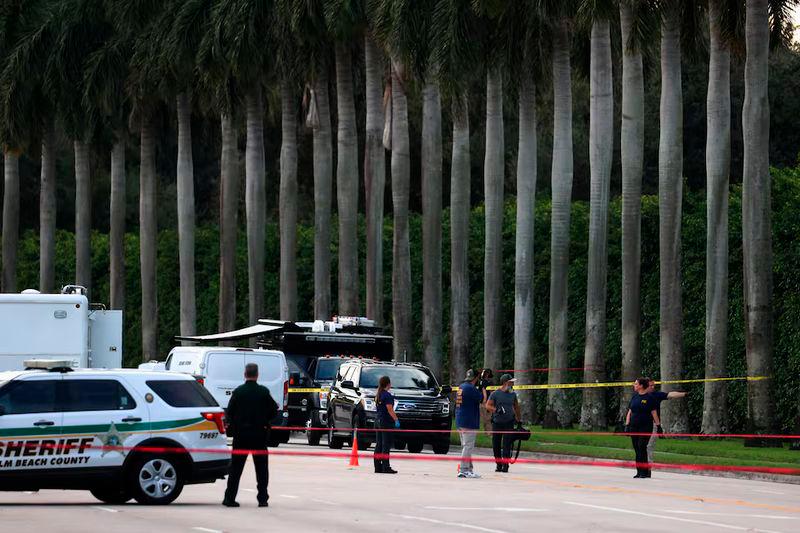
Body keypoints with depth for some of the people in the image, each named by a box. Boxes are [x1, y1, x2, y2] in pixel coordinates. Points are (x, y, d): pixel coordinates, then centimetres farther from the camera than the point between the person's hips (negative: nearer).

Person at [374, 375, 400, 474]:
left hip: (378, 421, 9)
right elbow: (390, 410, -18)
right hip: (386, 422, -9)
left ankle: (378, 467, 10)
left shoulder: (378, 395, 12)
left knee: (379, 444, 9)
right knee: (386, 444, -7)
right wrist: (396, 420, -15)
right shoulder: (387, 395, -14)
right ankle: (385, 467, -8)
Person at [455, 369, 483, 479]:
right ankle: (463, 470, -11)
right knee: (468, 446, -8)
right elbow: (483, 399, -15)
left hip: (460, 422, 10)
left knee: (466, 446, 15)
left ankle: (469, 469, 19)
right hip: (469, 422, -10)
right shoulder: (470, 388, -15)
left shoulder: (461, 387, 13)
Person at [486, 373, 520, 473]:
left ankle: (505, 465, -8)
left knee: (507, 445, -8)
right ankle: (498, 464, 17)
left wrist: (518, 419, 21)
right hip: (497, 423, -1)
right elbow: (488, 405, -5)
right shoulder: (495, 394, -1)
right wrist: (496, 410, -22)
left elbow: (516, 407, 21)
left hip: (509, 423, 1)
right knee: (496, 445, 5)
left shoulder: (513, 394, 10)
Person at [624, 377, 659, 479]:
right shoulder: (634, 397, 12)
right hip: (634, 426, 6)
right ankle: (639, 471, 11)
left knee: (642, 447, -11)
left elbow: (654, 412, -4)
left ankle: (644, 471, -7)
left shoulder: (649, 398, -4)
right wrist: (627, 425, 8)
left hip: (645, 426, -6)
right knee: (636, 449, 5)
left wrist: (658, 424, -7)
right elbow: (630, 412, 15)